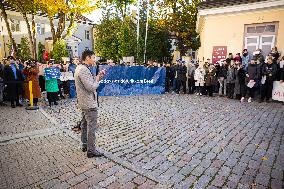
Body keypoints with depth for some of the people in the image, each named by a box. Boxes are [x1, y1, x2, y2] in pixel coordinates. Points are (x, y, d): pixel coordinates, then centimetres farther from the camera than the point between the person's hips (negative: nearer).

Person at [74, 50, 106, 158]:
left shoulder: (80, 68, 12)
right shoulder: (84, 70, -21)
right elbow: (91, 87, -27)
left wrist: (98, 76, 3)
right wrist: (97, 79, -10)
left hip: (83, 103, 11)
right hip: (89, 104, -11)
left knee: (85, 124, 20)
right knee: (91, 127, -3)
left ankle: (85, 145, 34)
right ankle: (91, 151, 6)